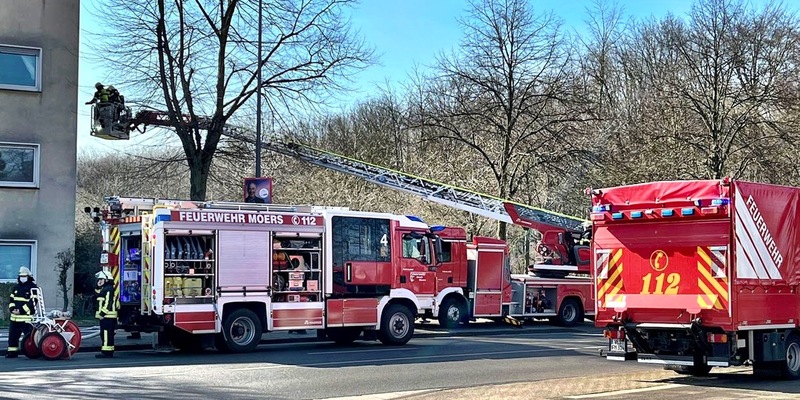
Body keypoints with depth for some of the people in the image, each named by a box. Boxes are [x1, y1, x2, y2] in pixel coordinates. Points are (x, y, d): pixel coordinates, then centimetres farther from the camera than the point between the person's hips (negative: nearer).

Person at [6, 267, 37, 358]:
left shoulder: (33, 288, -5)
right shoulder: (16, 287, 18)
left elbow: (32, 302, -13)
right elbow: (12, 299, 16)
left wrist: (21, 310, -18)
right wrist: (12, 308, -4)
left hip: (27, 317, -7)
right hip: (15, 317, 7)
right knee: (12, 335, 10)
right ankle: (12, 352, 18)